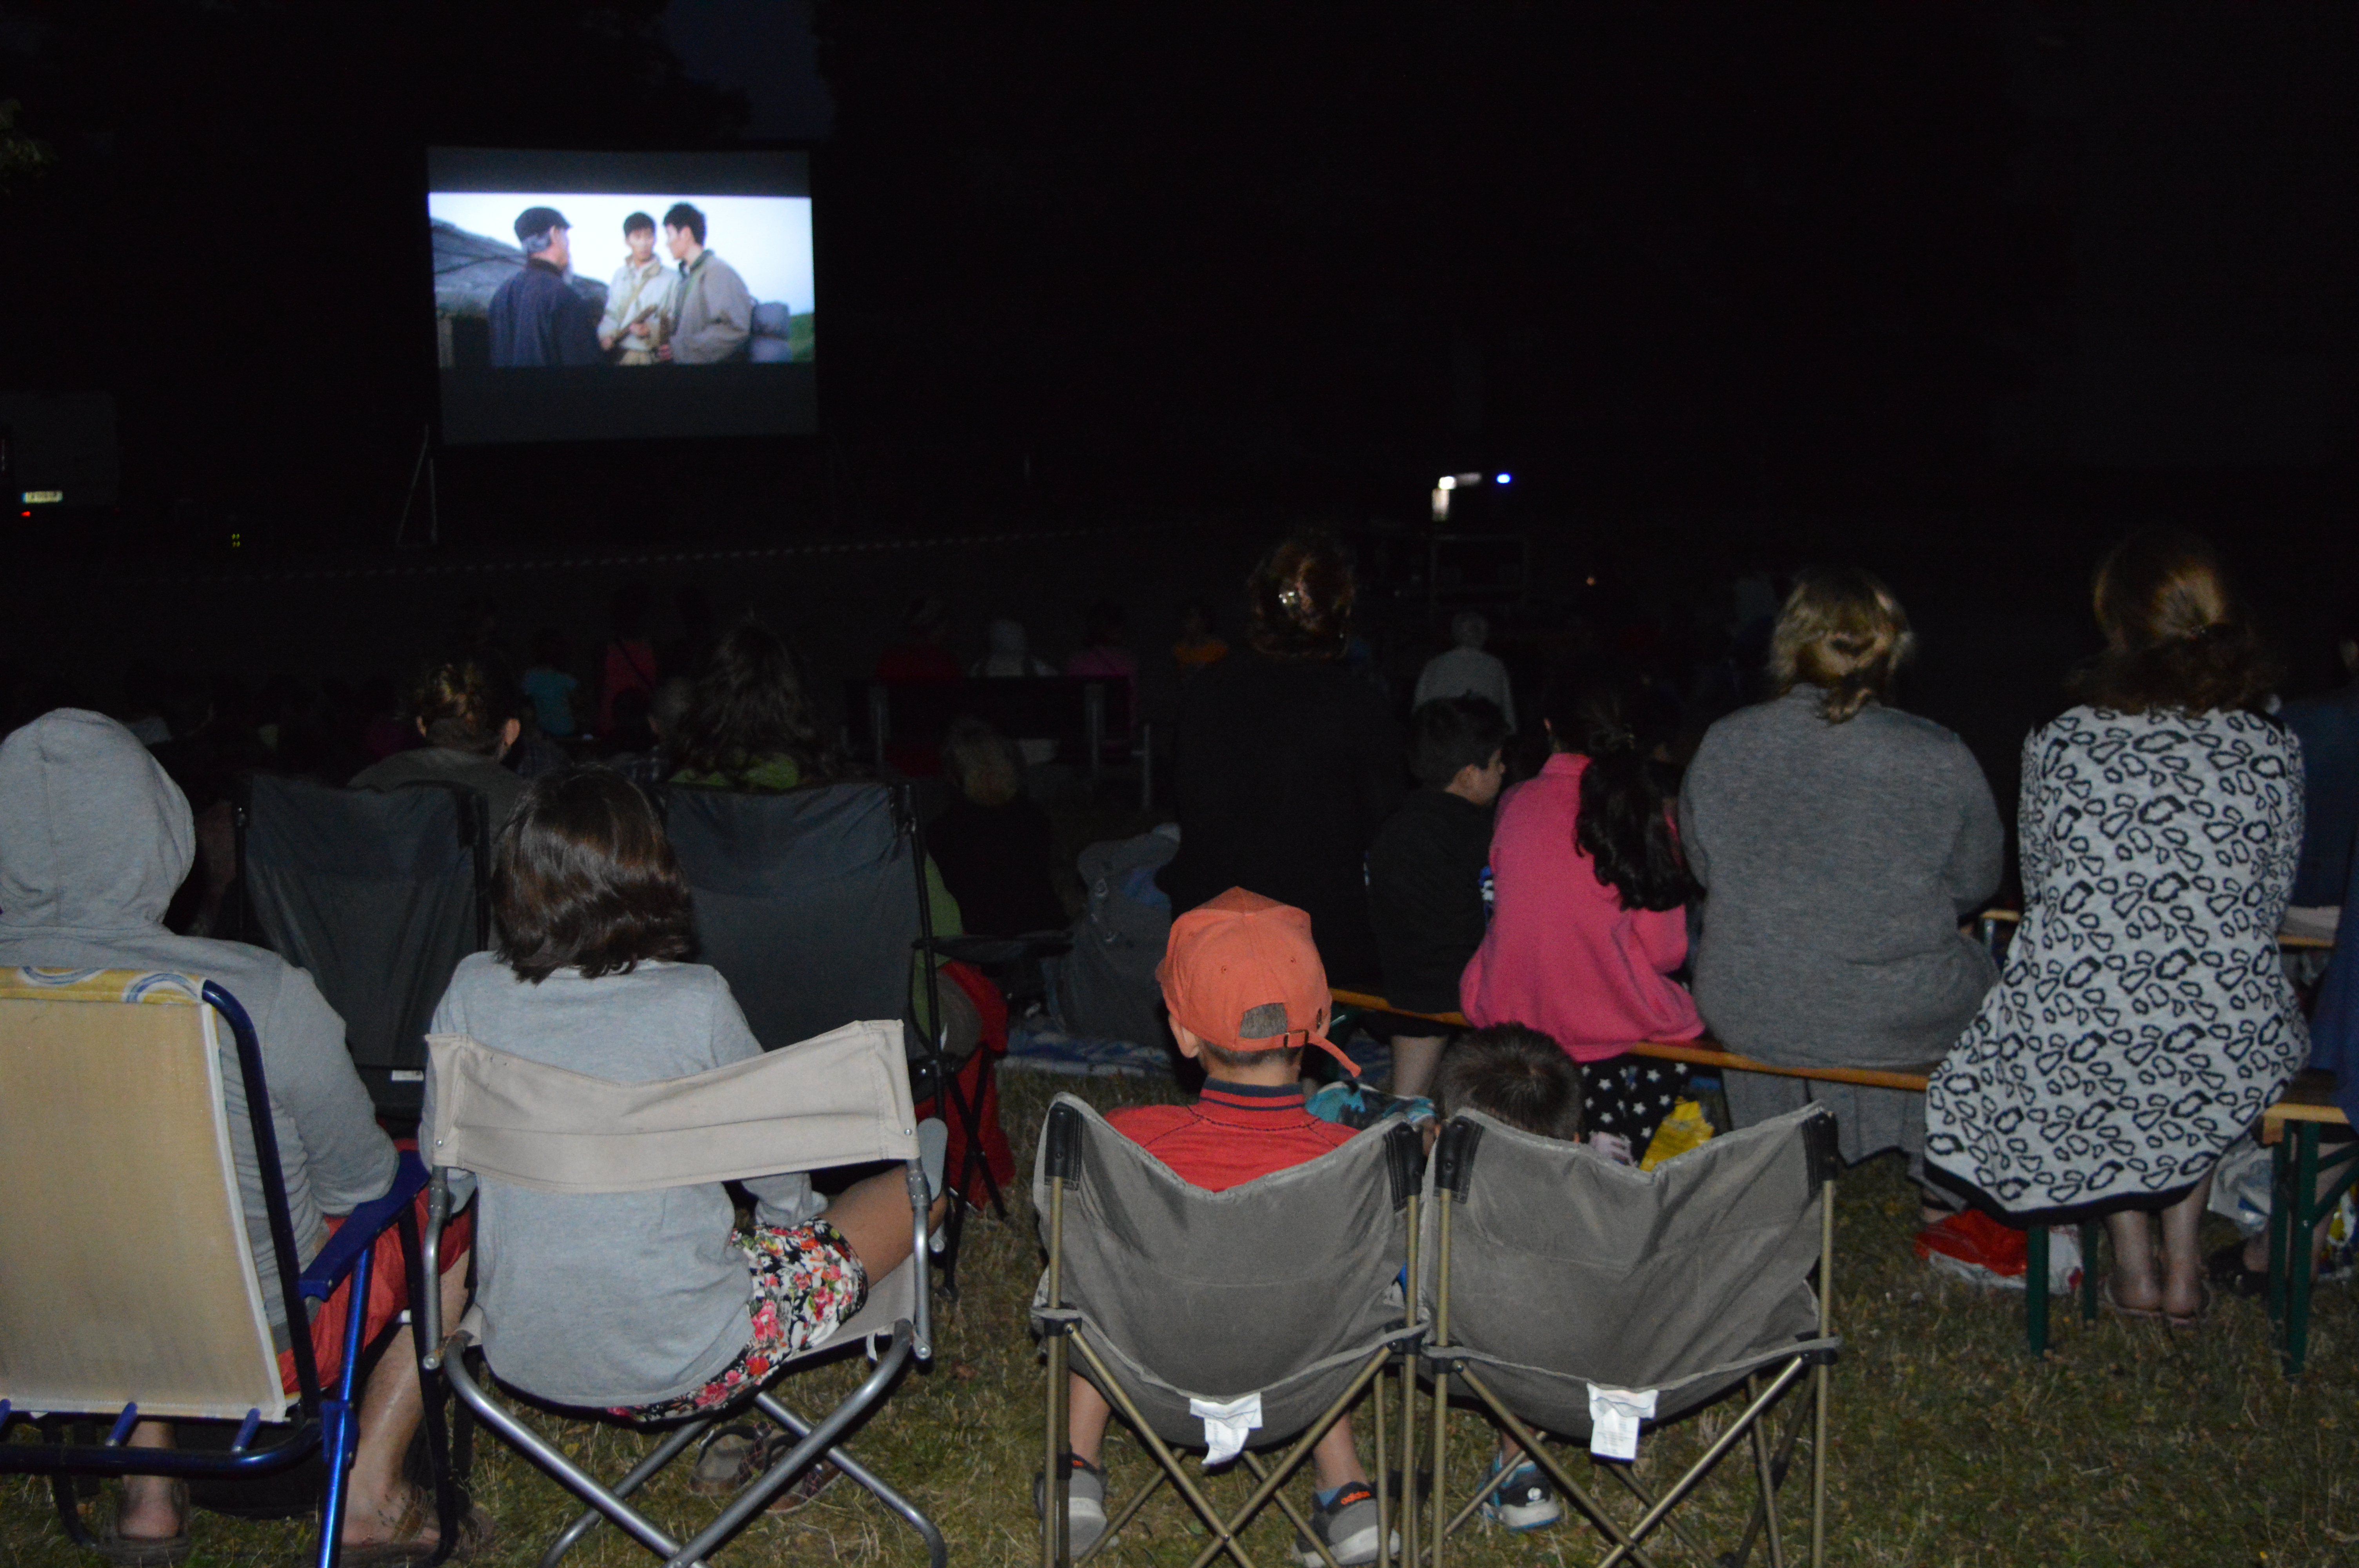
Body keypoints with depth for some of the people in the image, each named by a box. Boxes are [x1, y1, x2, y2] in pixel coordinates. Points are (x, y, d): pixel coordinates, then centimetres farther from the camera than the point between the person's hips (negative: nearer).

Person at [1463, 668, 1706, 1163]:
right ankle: (1622, 1145, 12)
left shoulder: (1517, 803, -4)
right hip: (1604, 1019, -4)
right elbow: (1664, 950, -7)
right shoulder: (1646, 808, -11)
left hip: (1508, 1011, 4)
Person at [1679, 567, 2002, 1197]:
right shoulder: (1940, 759, -15)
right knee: (1977, 972, 30)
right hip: (1895, 1022, -2)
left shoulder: (1722, 745, -8)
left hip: (1744, 1016, 2)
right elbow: (1976, 882, -1)